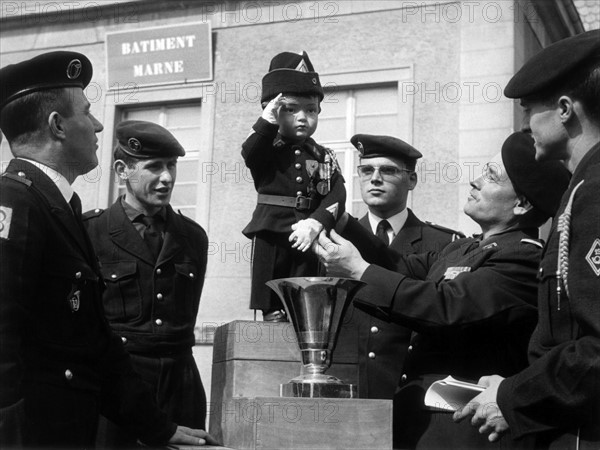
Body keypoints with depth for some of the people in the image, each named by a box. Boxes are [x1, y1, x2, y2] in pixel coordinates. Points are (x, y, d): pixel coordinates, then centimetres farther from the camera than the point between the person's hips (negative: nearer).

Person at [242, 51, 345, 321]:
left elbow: (336, 195, -6)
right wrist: (267, 120, -23)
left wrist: (315, 223, -21)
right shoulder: (267, 149, 3)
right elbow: (249, 154, -21)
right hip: (271, 233, -2)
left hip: (306, 235, 2)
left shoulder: (323, 157, 8)